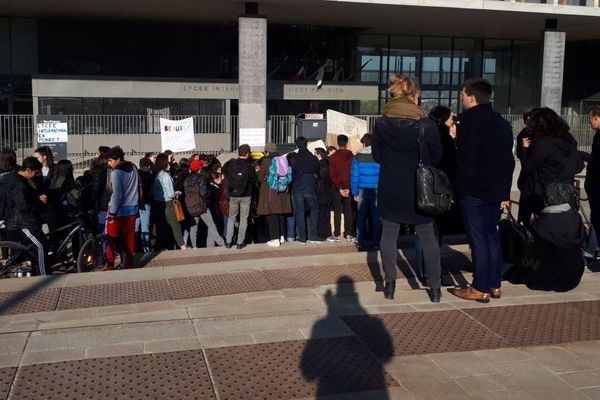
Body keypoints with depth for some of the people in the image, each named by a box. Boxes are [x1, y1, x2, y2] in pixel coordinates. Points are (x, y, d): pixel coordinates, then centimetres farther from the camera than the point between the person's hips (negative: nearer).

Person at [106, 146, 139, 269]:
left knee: (111, 237, 6)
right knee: (129, 236, 12)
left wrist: (112, 213, -19)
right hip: (132, 209, 6)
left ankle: (110, 264, 10)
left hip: (119, 210, -6)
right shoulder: (133, 168, 4)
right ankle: (129, 263, 17)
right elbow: (139, 188, 14)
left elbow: (117, 195, -23)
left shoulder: (116, 172, -18)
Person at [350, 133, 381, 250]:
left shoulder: (357, 157, -1)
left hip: (362, 191, 0)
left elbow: (354, 176, -3)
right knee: (376, 217, 7)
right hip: (376, 191, 0)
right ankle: (375, 241, 9)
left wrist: (355, 193, 0)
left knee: (361, 216, 9)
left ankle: (360, 241, 12)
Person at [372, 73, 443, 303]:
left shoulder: (381, 125, -7)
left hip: (389, 189, 1)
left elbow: (377, 157, 2)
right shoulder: (427, 125, -12)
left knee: (388, 236, 11)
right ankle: (435, 287, 15)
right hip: (419, 190, -1)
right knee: (428, 237, 10)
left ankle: (390, 284, 14)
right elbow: (436, 157, 0)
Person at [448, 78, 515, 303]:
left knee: (478, 241, -3)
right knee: (492, 238, 15)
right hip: (496, 191, 8)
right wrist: (504, 193, 16)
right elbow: (509, 161, 14)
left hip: (474, 191, -8)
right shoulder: (502, 123, 13)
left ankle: (480, 289, 3)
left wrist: (460, 188, -8)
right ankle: (494, 285, 20)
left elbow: (464, 160, -16)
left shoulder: (469, 122, -11)